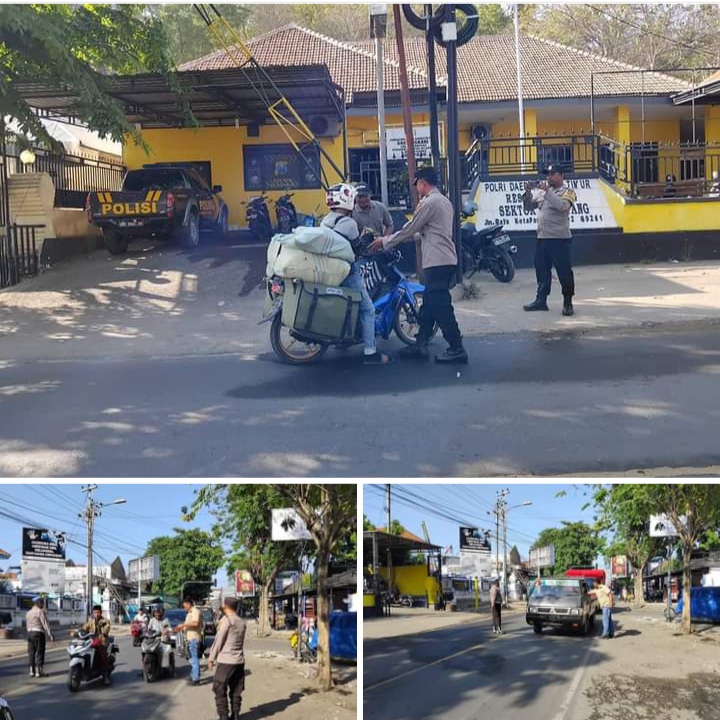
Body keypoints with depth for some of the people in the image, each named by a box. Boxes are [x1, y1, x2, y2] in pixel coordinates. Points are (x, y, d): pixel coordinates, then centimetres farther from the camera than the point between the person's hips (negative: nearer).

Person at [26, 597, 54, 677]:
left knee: (31, 653, 8)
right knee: (40, 653, -4)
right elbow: (45, 624, -14)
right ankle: (38, 671, -6)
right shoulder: (40, 612, -9)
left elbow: (27, 625, 16)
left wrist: (29, 632, 20)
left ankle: (32, 671, 9)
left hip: (30, 633, 8)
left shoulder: (28, 613, 16)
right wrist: (50, 635, -14)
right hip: (39, 633, -8)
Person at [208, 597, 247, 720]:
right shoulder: (242, 622, 10)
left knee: (220, 690, 2)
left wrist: (211, 658, -3)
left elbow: (219, 640, -10)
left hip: (225, 660, -7)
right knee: (236, 691, 11)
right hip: (239, 660, 7)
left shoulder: (226, 620, -10)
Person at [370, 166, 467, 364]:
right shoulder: (444, 201, 18)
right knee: (429, 305, 13)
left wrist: (384, 242, 2)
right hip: (446, 260, 10)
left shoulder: (429, 203, -12)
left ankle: (457, 349, -7)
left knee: (441, 307, -8)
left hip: (437, 262, -10)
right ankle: (420, 345, 18)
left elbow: (409, 230, -9)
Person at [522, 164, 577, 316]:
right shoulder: (542, 192, 15)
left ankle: (568, 303, 2)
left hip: (560, 238, -6)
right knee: (541, 270, 11)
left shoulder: (568, 192, -2)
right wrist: (528, 192, -3)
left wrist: (548, 191, -21)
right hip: (542, 238, 6)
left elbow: (562, 205, -21)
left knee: (564, 271, -4)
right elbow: (528, 207, 13)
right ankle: (541, 300, 20)